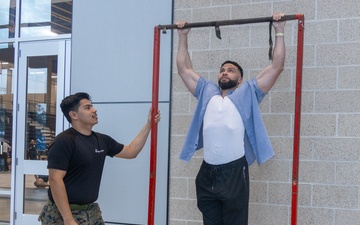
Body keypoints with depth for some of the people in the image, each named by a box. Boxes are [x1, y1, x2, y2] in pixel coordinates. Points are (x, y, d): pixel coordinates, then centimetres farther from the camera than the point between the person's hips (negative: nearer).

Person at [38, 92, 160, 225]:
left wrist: (149, 124, 14)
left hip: (92, 212, 7)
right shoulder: (64, 141, -13)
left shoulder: (102, 140, 9)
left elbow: (131, 152, 20)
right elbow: (55, 180, -19)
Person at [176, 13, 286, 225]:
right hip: (207, 174, 4)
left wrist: (279, 32, 5)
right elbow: (184, 68, 24)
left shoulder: (247, 93, 7)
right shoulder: (207, 92, 17)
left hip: (234, 173, -4)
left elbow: (276, 66, 4)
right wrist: (183, 36, 25)